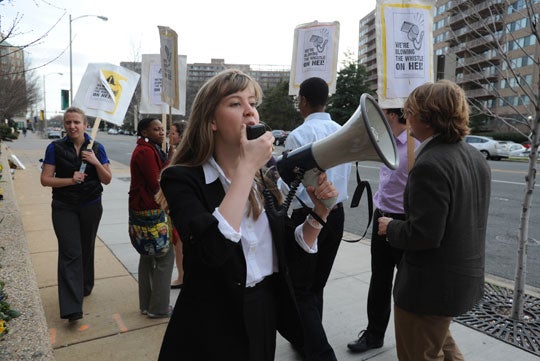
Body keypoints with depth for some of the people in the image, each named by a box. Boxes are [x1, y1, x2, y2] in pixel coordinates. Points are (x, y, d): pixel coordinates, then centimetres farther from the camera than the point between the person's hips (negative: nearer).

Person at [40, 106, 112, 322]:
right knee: (70, 253, -9)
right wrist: (70, 180, -20)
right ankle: (71, 308, -8)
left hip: (91, 207, 2)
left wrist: (96, 162, -18)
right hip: (64, 208, -2)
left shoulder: (97, 148, -1)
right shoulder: (55, 148, -4)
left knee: (86, 249, 16)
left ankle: (85, 287, 38)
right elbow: (45, 179, -5)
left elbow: (107, 180, -1)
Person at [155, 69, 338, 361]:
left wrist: (319, 213, -12)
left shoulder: (264, 178, 0)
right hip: (211, 330, -5)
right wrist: (247, 167, -27)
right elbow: (212, 249, -32)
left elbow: (287, 251, 5)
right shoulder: (182, 178, -16)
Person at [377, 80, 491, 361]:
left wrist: (390, 228, -11)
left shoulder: (430, 164, -26)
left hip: (431, 285, -9)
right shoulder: (475, 157, 4)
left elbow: (424, 234, -28)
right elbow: (466, 218, 11)